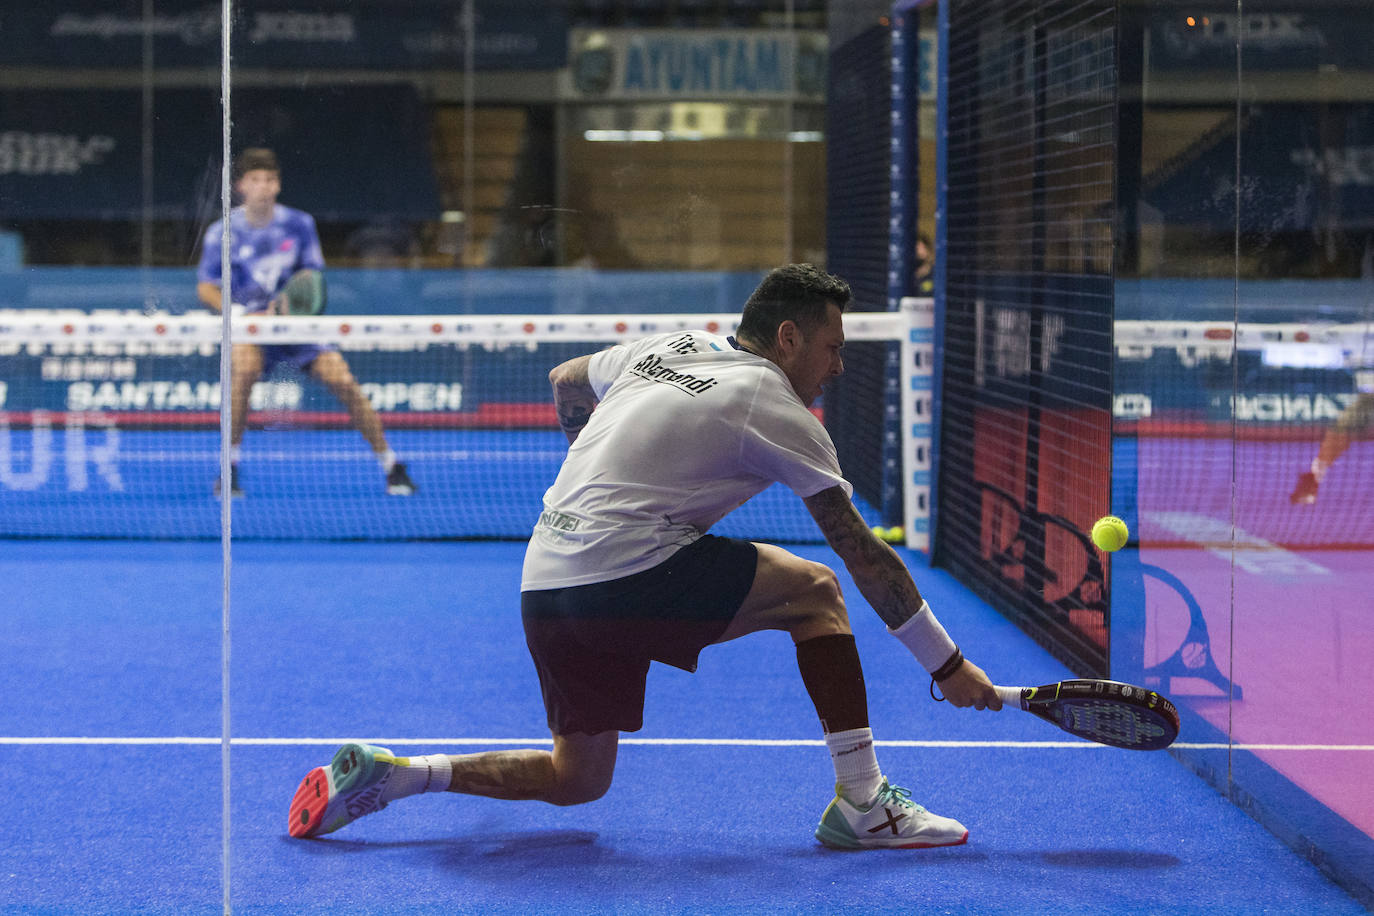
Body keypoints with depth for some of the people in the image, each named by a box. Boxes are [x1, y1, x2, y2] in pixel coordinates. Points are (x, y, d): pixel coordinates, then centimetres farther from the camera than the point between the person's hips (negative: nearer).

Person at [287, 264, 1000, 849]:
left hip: (545, 585, 8)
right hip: (629, 573, -8)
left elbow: (565, 382, 35)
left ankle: (382, 774, 8)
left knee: (577, 780, 19)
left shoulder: (671, 346, 17)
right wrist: (947, 665, 5)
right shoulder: (776, 411, -3)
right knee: (816, 591, 3)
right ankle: (861, 805, -1)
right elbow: (864, 556, -1)